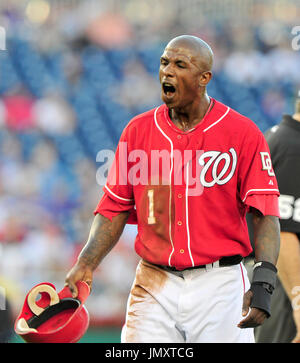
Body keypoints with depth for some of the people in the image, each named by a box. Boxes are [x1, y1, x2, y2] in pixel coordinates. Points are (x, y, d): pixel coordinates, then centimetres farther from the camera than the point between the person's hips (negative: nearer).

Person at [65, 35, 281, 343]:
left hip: (219, 285, -2)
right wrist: (86, 264, -5)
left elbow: (265, 213, -9)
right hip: (154, 288, 2)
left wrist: (262, 282, -22)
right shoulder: (138, 130, 7)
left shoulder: (243, 133, -3)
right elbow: (115, 208, 10)